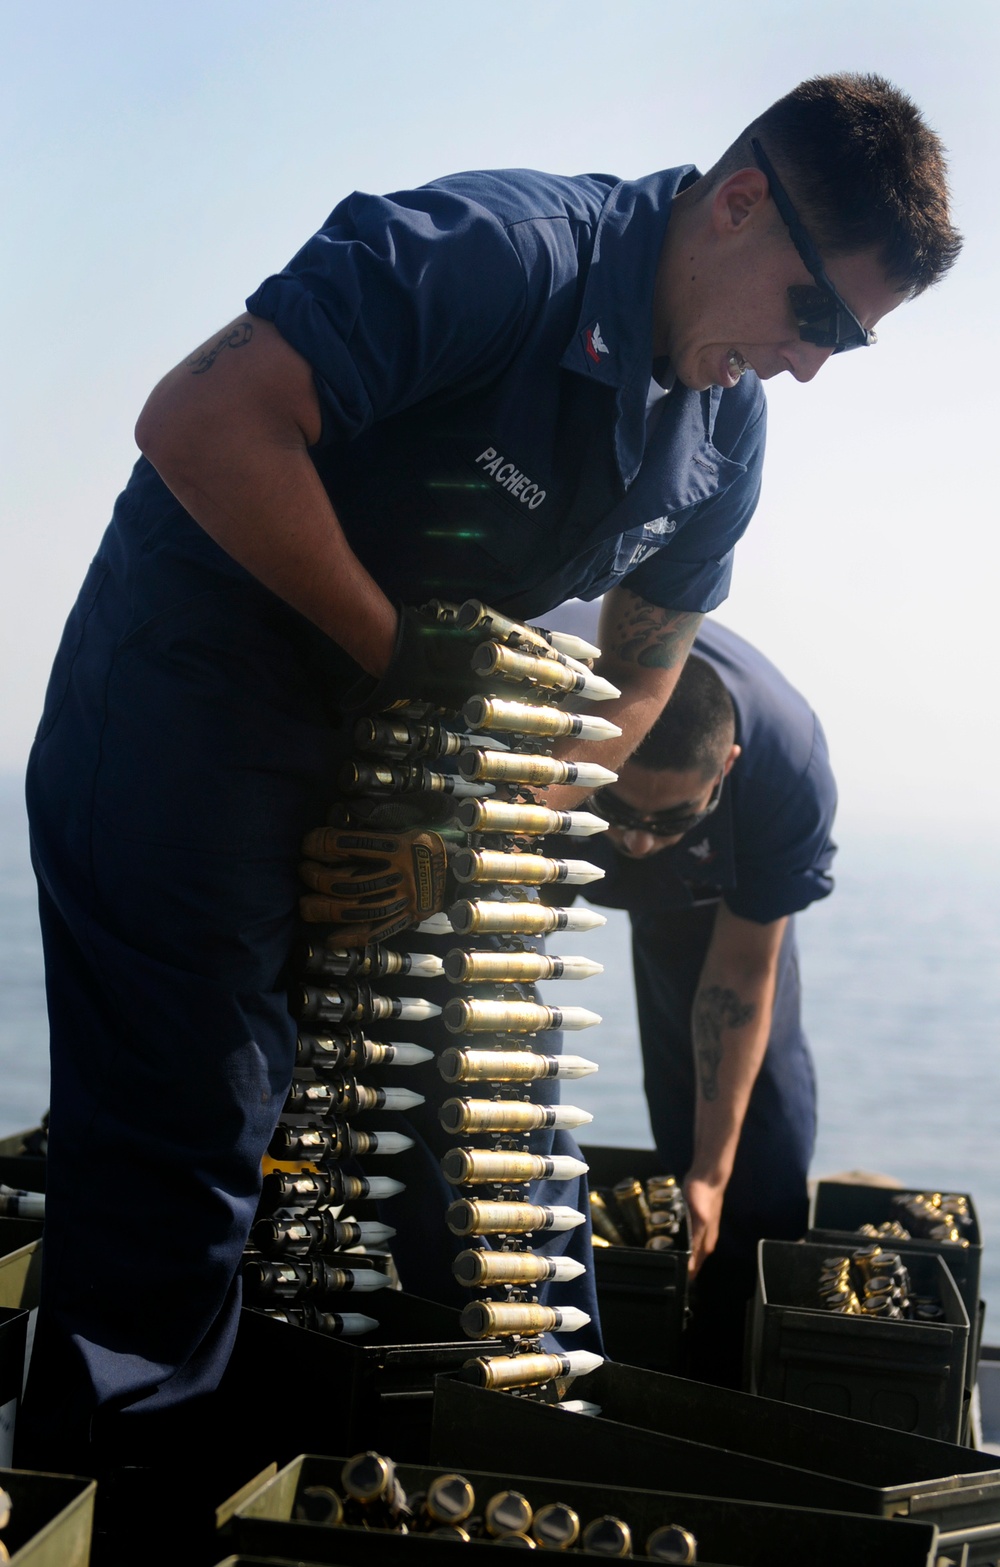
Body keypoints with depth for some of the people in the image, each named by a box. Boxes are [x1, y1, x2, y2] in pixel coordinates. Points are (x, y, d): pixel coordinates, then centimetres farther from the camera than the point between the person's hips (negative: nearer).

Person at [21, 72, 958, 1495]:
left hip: (389, 728, 8)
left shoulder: (726, 442, 0)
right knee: (180, 1130, -10)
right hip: (193, 670, -8)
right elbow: (204, 422, -32)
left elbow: (641, 668, 10)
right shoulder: (507, 253, -26)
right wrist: (394, 652, -23)